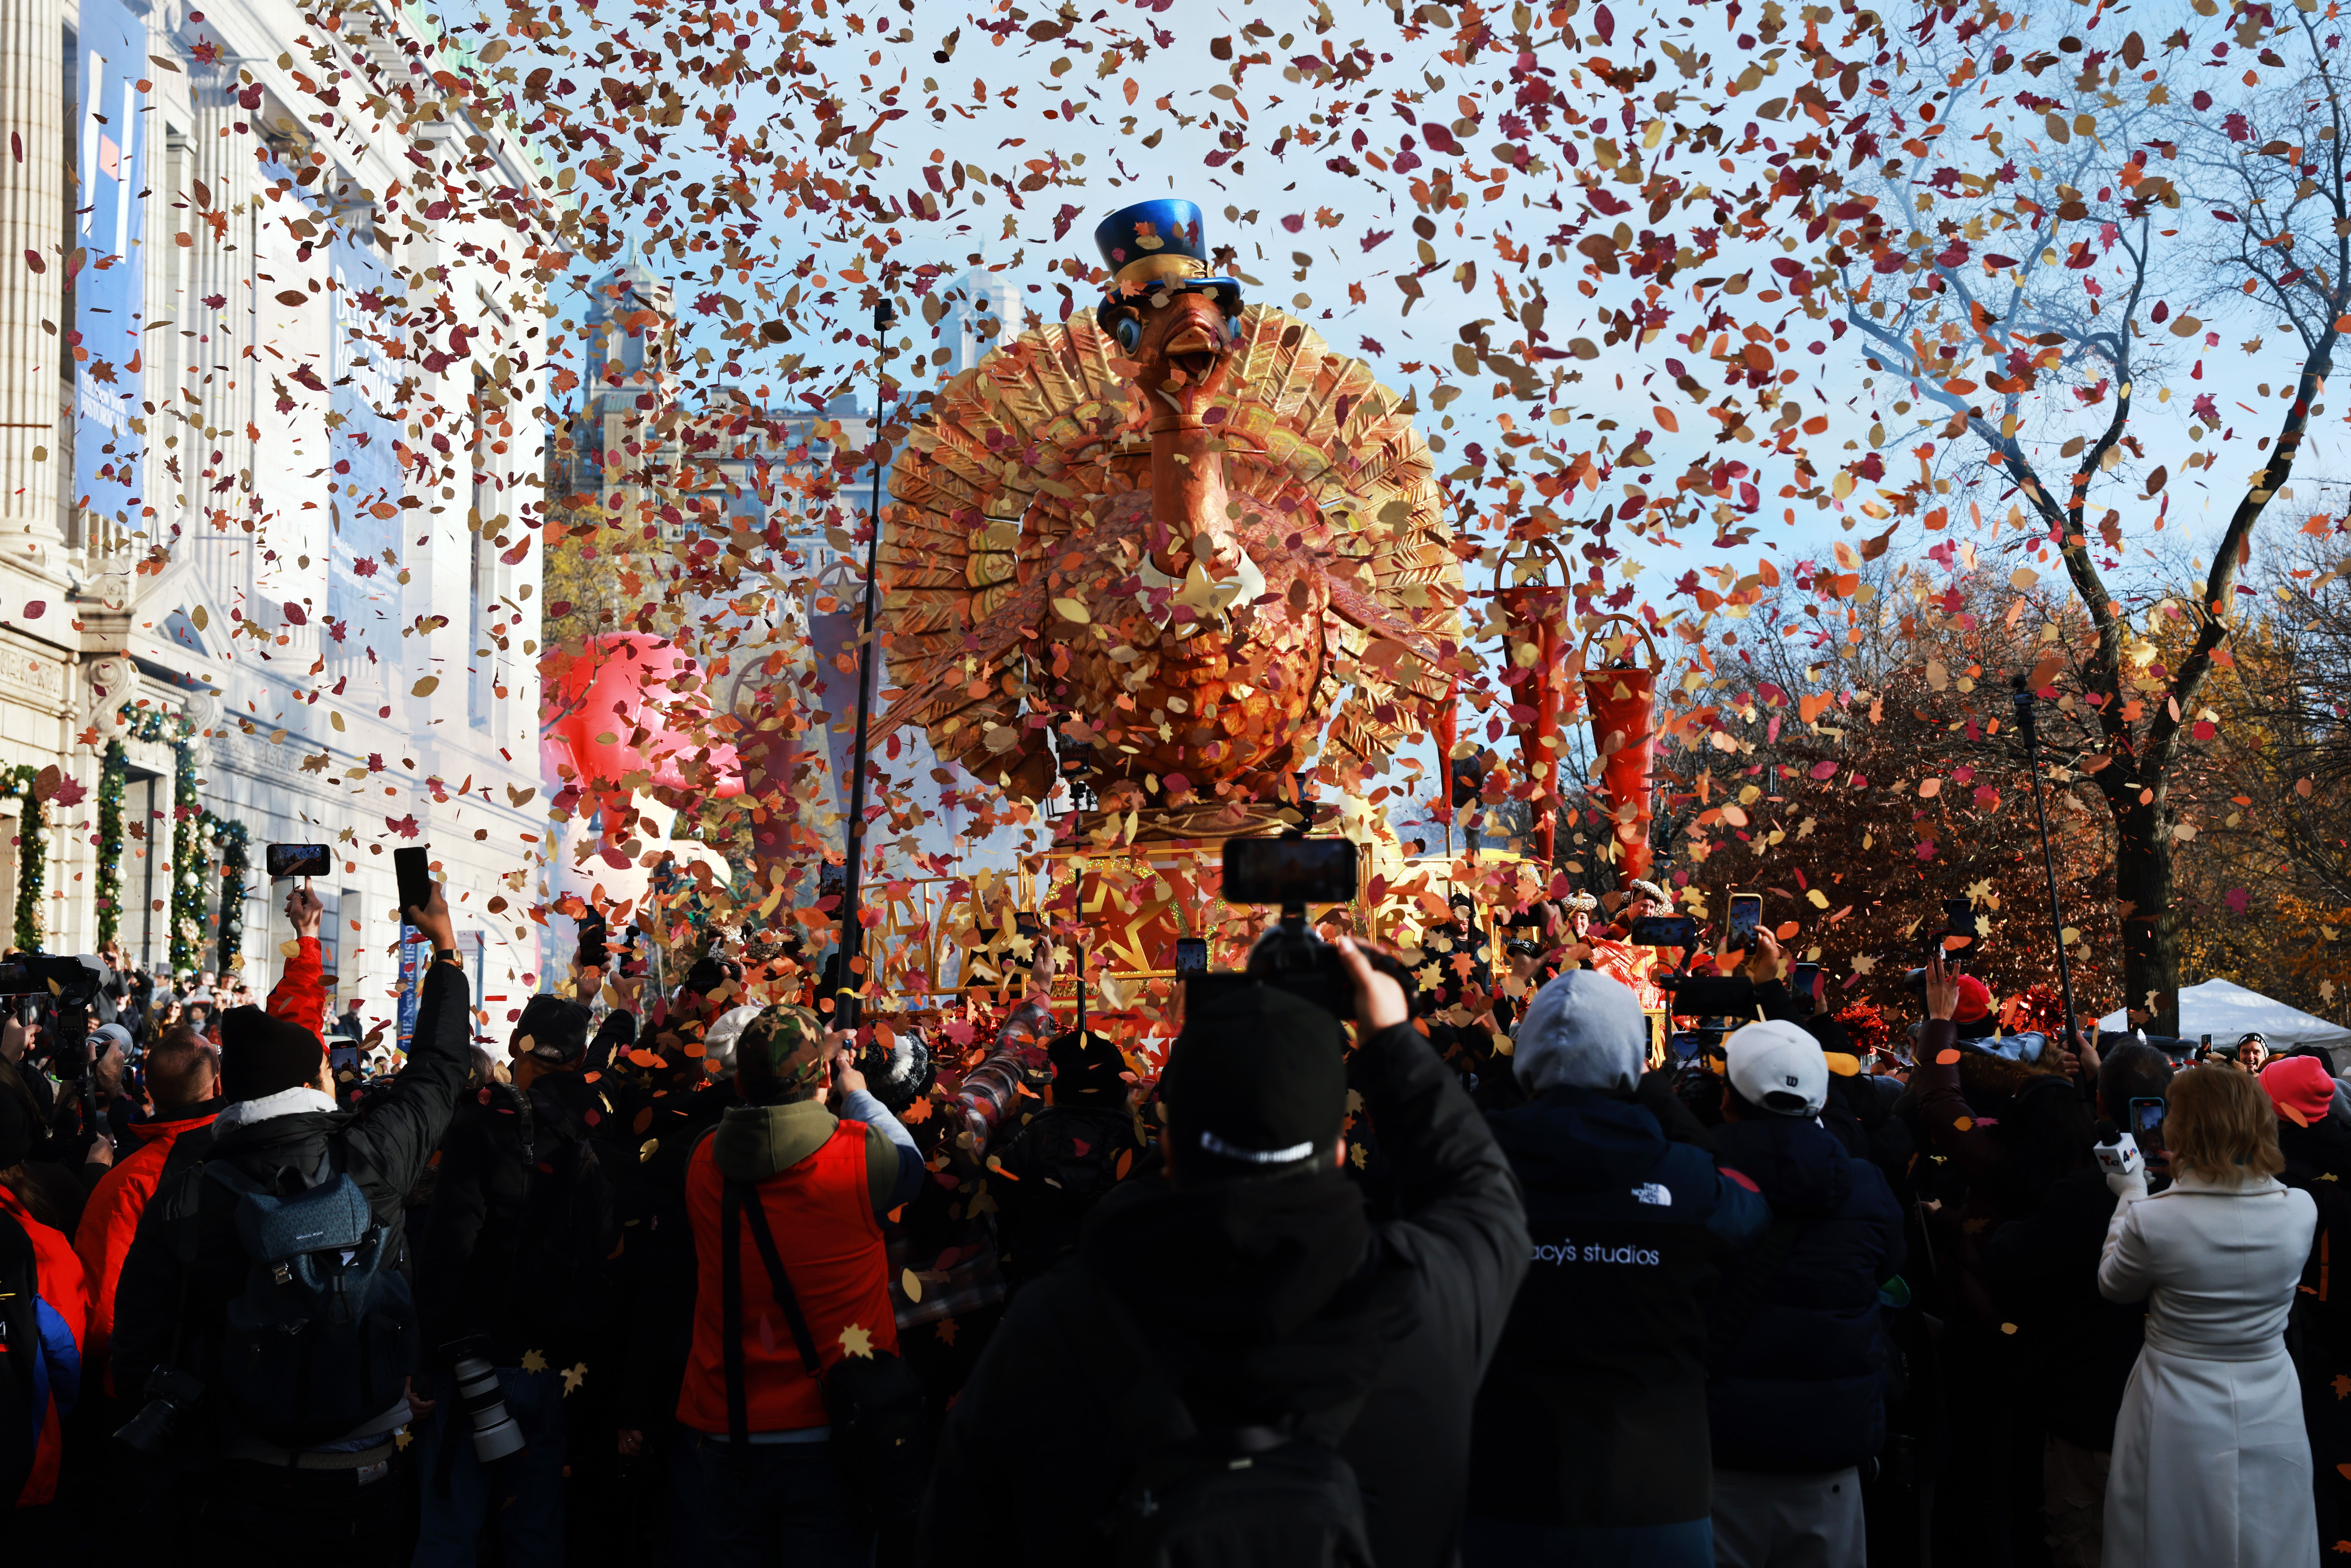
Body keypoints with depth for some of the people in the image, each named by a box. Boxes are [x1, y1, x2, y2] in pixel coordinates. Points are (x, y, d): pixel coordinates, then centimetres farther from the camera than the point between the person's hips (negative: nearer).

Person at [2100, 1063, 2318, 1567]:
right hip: (2270, 1422, 3)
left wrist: (2131, 1198, 10)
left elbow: (2113, 1285, 0)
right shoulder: (2300, 1212, -11)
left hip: (2180, 1423, -3)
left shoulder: (2153, 1220, -21)